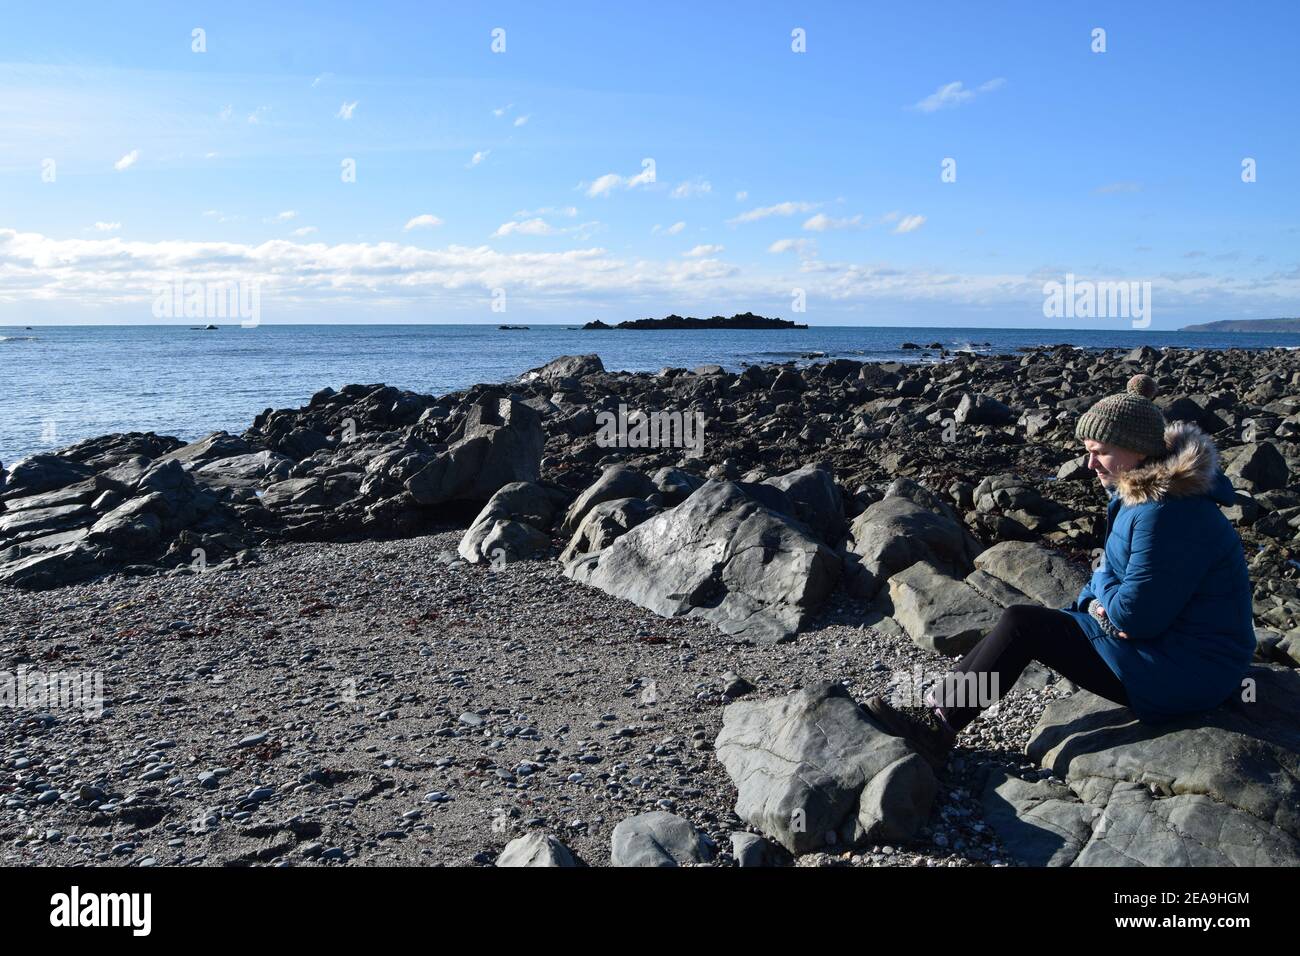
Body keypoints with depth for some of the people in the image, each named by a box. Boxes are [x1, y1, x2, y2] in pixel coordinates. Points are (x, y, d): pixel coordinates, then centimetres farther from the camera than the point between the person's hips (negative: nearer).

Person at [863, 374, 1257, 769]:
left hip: (1188, 672, -10)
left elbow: (1135, 615, -25)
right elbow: (1117, 571, 14)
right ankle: (935, 710, 0)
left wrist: (1101, 582, -5)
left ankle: (940, 725, -5)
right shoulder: (1142, 490, 6)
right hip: (1165, 632, 10)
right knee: (1021, 619, 3)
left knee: (1022, 625, -13)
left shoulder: (1167, 514, -27)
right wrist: (1098, 601, -9)